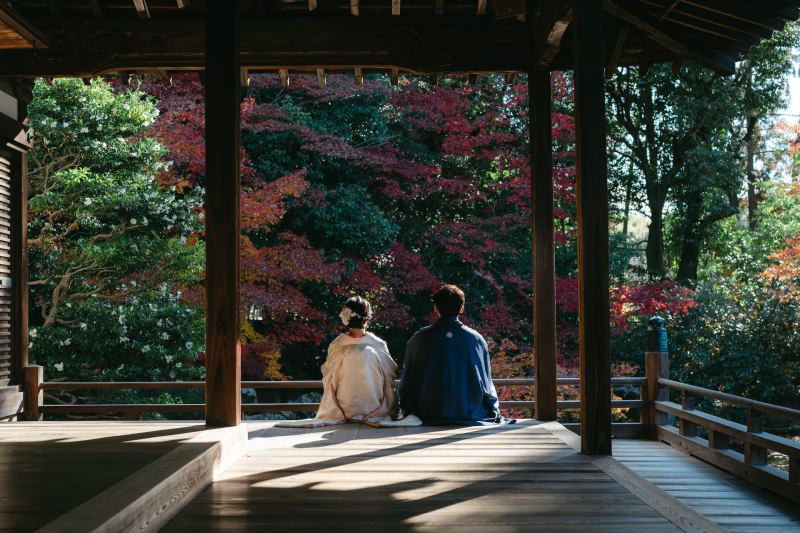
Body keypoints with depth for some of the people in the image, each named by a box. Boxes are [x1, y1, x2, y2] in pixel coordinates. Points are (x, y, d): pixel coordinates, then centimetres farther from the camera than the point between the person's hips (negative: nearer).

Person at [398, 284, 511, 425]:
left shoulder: (419, 339, -6)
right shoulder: (476, 339, -4)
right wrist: (495, 412, 19)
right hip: (470, 415, 0)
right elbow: (487, 386, 3)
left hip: (428, 417, 0)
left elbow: (407, 385, 2)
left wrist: (404, 411, 18)